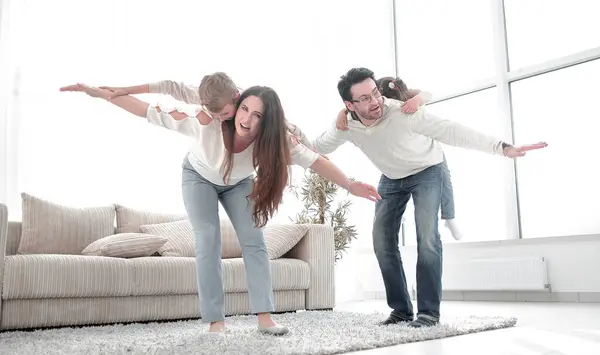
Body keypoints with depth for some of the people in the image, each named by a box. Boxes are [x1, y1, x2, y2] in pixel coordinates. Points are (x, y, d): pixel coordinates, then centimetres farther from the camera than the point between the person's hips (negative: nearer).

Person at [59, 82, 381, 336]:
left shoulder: (274, 139, -35)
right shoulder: (206, 120, -41)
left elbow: (313, 160, -30)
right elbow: (153, 113, -36)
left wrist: (350, 185, -32)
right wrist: (100, 93, -36)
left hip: (238, 183, 2)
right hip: (199, 177, -2)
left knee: (254, 241, -10)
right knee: (208, 244, -14)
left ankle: (264, 317, -7)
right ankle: (215, 322, -9)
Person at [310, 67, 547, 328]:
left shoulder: (402, 112, -37)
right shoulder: (345, 126, -22)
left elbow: (451, 131, -44)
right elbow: (317, 147, -2)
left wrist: (503, 148, -50)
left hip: (426, 171, -4)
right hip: (391, 178, 5)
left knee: (427, 237, -20)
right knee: (382, 241, -3)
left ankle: (429, 311, -10)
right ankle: (401, 309, 8)